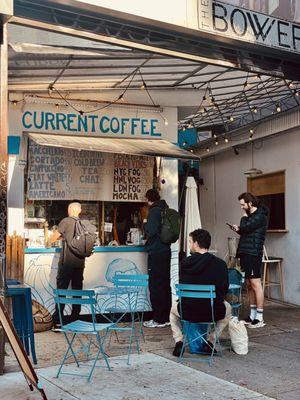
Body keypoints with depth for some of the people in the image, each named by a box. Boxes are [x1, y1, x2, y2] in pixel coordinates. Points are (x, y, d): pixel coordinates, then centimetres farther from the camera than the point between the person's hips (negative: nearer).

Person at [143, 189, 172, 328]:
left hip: (156, 253, -9)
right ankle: (166, 317, 20)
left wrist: (145, 223, 0)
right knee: (165, 284, 12)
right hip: (166, 251, 9)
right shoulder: (165, 209, 14)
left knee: (155, 286, -4)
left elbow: (150, 231, -19)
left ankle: (158, 319, 0)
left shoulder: (154, 211, -12)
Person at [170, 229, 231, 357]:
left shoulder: (185, 263, -5)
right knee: (227, 308, 35)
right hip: (213, 313, 0)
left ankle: (178, 341, 19)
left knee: (174, 307, 36)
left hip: (187, 312, 1)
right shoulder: (220, 264, -7)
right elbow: (224, 290, 3)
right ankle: (210, 342, 24)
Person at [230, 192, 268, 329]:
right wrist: (239, 229, 0)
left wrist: (240, 226, 0)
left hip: (253, 254, -9)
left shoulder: (260, 216, -9)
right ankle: (252, 316, 17)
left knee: (255, 284, -8)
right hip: (245, 253, 9)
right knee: (249, 285, 11)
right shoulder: (250, 216, 20)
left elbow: (245, 228, -21)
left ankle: (259, 318, -4)